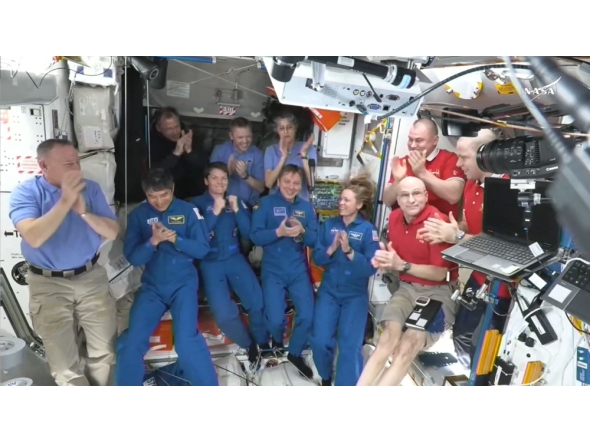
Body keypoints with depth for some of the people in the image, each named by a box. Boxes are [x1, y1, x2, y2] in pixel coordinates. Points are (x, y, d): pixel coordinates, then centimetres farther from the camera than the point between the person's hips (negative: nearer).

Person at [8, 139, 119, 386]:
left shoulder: (90, 188, -2)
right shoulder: (25, 192, -9)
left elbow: (113, 232, -6)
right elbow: (34, 237, -25)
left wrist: (83, 211, -20)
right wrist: (65, 201, -28)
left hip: (91, 278, 3)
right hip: (49, 285, -2)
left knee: (104, 352, 13)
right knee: (64, 364, 5)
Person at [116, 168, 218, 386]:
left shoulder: (188, 210, -3)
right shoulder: (138, 215, 1)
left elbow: (202, 248, -5)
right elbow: (132, 257, -2)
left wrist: (175, 239, -20)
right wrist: (153, 241, -20)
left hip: (183, 284, -2)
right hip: (152, 286, 2)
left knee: (187, 340, -20)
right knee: (131, 342, -9)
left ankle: (209, 385, -1)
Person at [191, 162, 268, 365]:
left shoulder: (237, 202, 7)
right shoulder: (198, 203, 0)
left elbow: (248, 233, 1)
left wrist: (237, 210, -11)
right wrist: (215, 212, -18)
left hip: (234, 258, 2)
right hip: (210, 262, -2)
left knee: (258, 303, -15)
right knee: (224, 315, -17)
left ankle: (263, 345, 11)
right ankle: (249, 345, 11)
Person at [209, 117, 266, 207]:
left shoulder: (257, 154, -1)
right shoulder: (219, 150, -1)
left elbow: (261, 188, -3)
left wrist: (245, 176, -21)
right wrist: (228, 171, -21)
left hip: (249, 206, 1)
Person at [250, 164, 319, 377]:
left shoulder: (306, 207, 7)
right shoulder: (265, 203, -2)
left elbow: (315, 240, 3)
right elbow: (255, 236, -10)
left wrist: (302, 232, -19)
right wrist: (279, 232, -27)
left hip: (299, 270, 3)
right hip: (273, 271, -2)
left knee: (308, 316, -5)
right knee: (275, 319, -10)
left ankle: (295, 353, 24)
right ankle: (277, 342, 28)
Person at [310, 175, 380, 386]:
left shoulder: (368, 229, -6)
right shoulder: (328, 225, 4)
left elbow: (371, 267, -13)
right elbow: (317, 258, 0)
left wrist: (349, 251, -25)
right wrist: (332, 248, -18)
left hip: (355, 294, -2)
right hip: (329, 291, 2)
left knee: (349, 347, -10)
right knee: (320, 341, -5)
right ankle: (326, 379, 25)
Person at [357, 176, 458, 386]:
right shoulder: (394, 217, 3)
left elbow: (440, 274, -15)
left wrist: (402, 265, -21)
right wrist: (384, 260, -7)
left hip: (438, 292, -5)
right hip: (407, 288, 5)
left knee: (407, 346, -24)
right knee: (388, 339, -20)